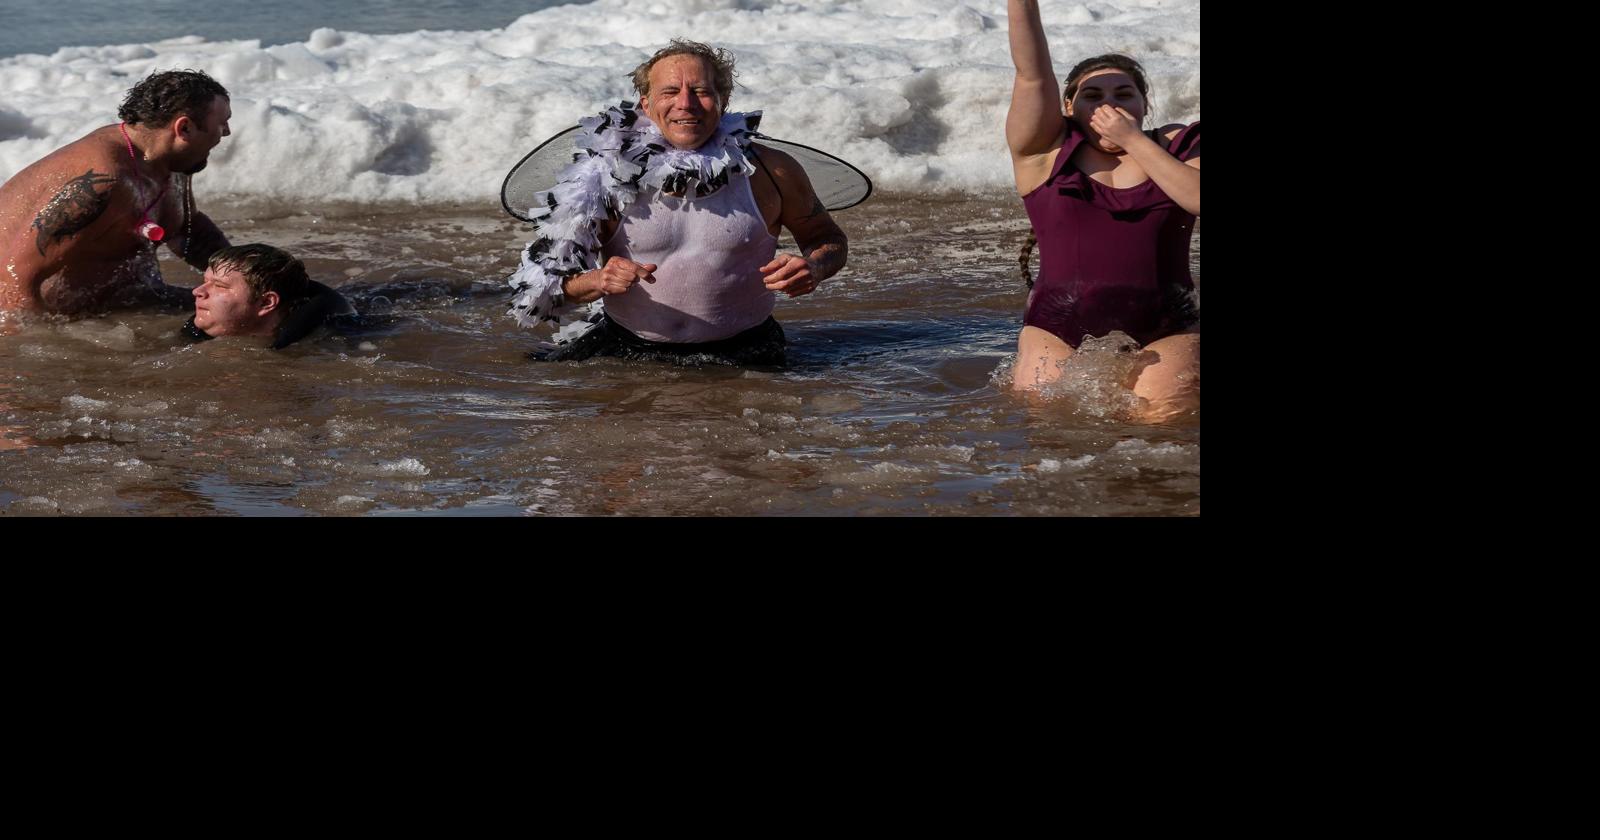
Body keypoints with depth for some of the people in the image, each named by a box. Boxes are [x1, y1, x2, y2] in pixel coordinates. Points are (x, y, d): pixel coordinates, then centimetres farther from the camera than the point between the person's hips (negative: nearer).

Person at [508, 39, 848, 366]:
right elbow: (550, 281, -1)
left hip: (740, 355, 0)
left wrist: (813, 268, -11)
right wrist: (598, 281, -23)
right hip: (626, 350, 0)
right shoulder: (612, 178, -4)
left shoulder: (770, 172, -2)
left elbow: (829, 239, 14)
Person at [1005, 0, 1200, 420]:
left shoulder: (1174, 146, 8)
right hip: (1058, 334, 0)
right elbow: (1032, 75, -7)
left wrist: (1133, 140, -9)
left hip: (1164, 337, 1)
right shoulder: (1046, 152, 5)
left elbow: (1198, 198, -11)